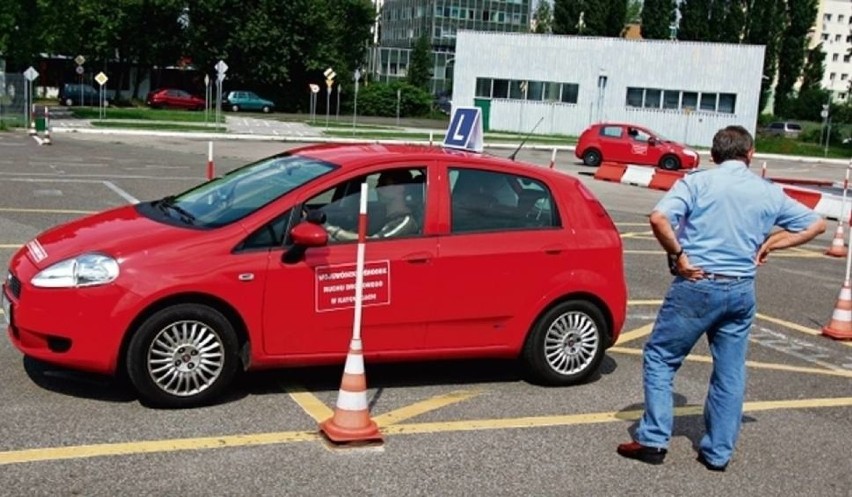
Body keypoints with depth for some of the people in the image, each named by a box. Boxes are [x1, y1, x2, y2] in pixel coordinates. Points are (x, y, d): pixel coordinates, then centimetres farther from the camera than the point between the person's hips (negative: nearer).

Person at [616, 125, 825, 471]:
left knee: (660, 357, 9)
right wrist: (767, 246, 12)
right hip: (742, 290, 4)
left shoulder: (697, 182, -4)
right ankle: (718, 453, 20)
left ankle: (654, 440, 6)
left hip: (698, 286, -4)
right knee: (730, 373, 13)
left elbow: (659, 218, -19)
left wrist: (678, 256, -8)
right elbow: (815, 225, 17)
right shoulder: (769, 193, 8)